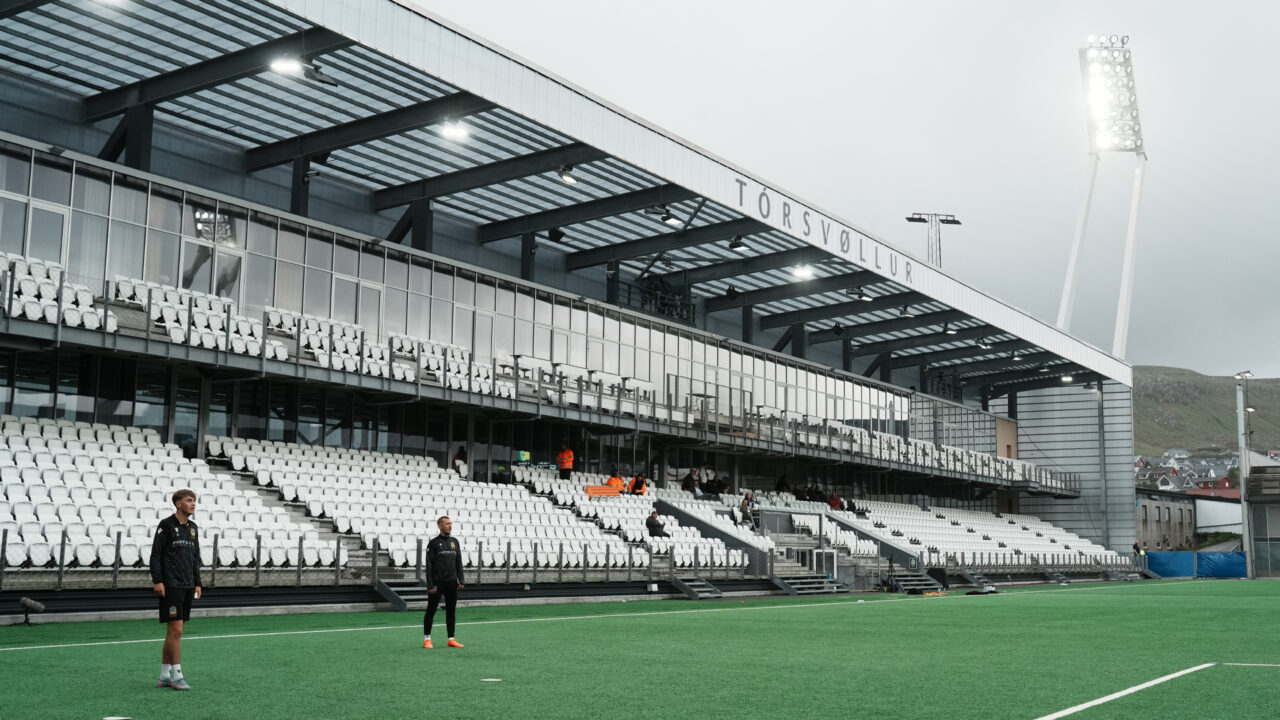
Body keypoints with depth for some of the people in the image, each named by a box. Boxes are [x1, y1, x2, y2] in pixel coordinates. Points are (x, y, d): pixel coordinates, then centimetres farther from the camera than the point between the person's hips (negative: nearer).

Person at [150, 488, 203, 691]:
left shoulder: (193, 528, 14)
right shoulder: (166, 525, -6)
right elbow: (155, 554, -9)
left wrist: (197, 583, 14)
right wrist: (157, 581, -15)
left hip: (187, 587, 7)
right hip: (170, 586, -7)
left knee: (174, 632, 10)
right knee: (176, 630, -8)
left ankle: (164, 676, 16)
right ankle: (177, 676, -2)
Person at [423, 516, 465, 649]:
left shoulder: (455, 542, 11)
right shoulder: (433, 543, -4)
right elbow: (429, 565, -7)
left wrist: (460, 580, 8)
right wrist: (430, 585, -12)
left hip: (452, 583, 5)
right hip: (438, 582, -5)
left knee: (451, 610, 7)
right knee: (431, 610, 1)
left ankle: (451, 639, 11)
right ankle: (426, 639, 8)